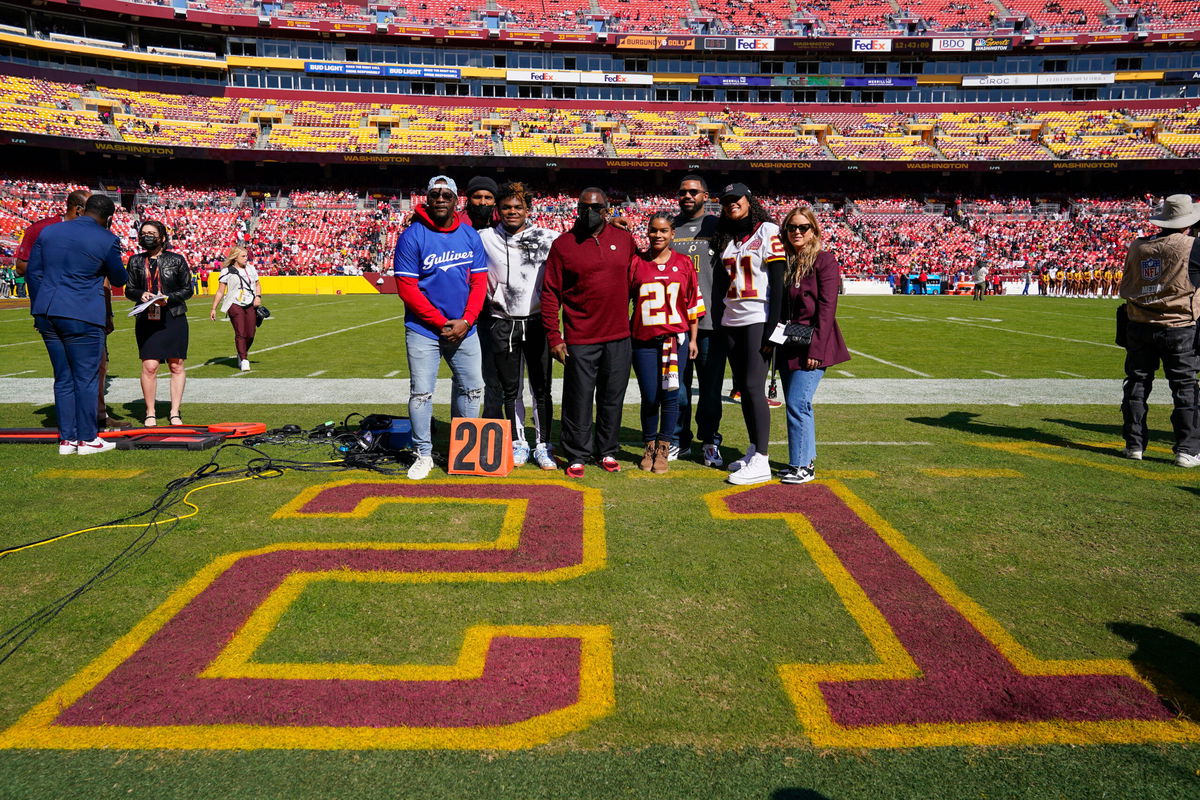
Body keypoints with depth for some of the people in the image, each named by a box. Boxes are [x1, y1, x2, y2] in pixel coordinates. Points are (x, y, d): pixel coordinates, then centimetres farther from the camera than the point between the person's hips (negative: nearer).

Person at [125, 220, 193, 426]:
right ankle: (150, 413, 7)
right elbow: (129, 289, 15)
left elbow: (188, 289, 6)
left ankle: (175, 413, 11)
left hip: (174, 318, -1)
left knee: (176, 366, 2)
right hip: (146, 320, 1)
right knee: (149, 366, -6)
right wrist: (141, 294, -7)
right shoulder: (136, 261, 10)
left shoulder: (176, 260, 4)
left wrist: (169, 298, -11)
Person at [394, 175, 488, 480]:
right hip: (423, 330, -4)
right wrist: (442, 323, -12)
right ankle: (423, 455, 13)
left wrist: (466, 320, -10)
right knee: (421, 393, 0)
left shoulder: (470, 235, 5)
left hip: (464, 329, 4)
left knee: (471, 389, 11)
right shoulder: (412, 236, -8)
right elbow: (406, 288, -11)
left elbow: (479, 281, 4)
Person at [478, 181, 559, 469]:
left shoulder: (548, 238, 1)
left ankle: (543, 446, 16)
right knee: (510, 390, 8)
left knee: (541, 389, 4)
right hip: (503, 325, 1)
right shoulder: (484, 239, 3)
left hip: (537, 323, -1)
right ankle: (518, 443, 22)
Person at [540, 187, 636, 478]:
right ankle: (576, 456, 15)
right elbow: (550, 293, -3)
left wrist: (635, 322, 13)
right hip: (580, 339, -3)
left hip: (619, 337, 3)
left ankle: (607, 451, 25)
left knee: (613, 398, 11)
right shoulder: (563, 244, -3)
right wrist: (554, 337, -8)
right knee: (578, 399, 3)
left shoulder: (625, 239, 6)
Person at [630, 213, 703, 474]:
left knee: (670, 395, -1)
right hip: (644, 340, 0)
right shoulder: (636, 262, 3)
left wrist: (692, 340, 7)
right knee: (650, 397, 1)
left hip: (676, 338, 0)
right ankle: (649, 447, 21)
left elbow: (693, 303, 9)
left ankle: (664, 450, 13)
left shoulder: (684, 263, 5)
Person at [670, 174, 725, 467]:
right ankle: (680, 440, 19)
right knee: (677, 382, 7)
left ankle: (710, 442, 13)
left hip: (710, 319, -2)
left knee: (710, 385, 3)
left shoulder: (717, 226, 5)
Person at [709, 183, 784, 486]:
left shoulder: (767, 231, -5)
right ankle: (754, 450, 18)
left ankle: (761, 462, -7)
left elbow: (778, 280, -10)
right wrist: (717, 322, 9)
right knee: (742, 387, 8)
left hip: (759, 320, -6)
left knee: (754, 386, -11)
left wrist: (772, 327, -16)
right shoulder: (726, 238, 15)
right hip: (731, 321, 7)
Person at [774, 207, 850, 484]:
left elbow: (826, 307, -12)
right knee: (796, 404, 10)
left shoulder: (824, 260, -6)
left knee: (798, 403, -11)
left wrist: (816, 348, -17)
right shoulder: (784, 261, 12)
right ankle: (807, 459, 21)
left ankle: (803, 465, -3)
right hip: (787, 344, 7)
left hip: (812, 344, -7)